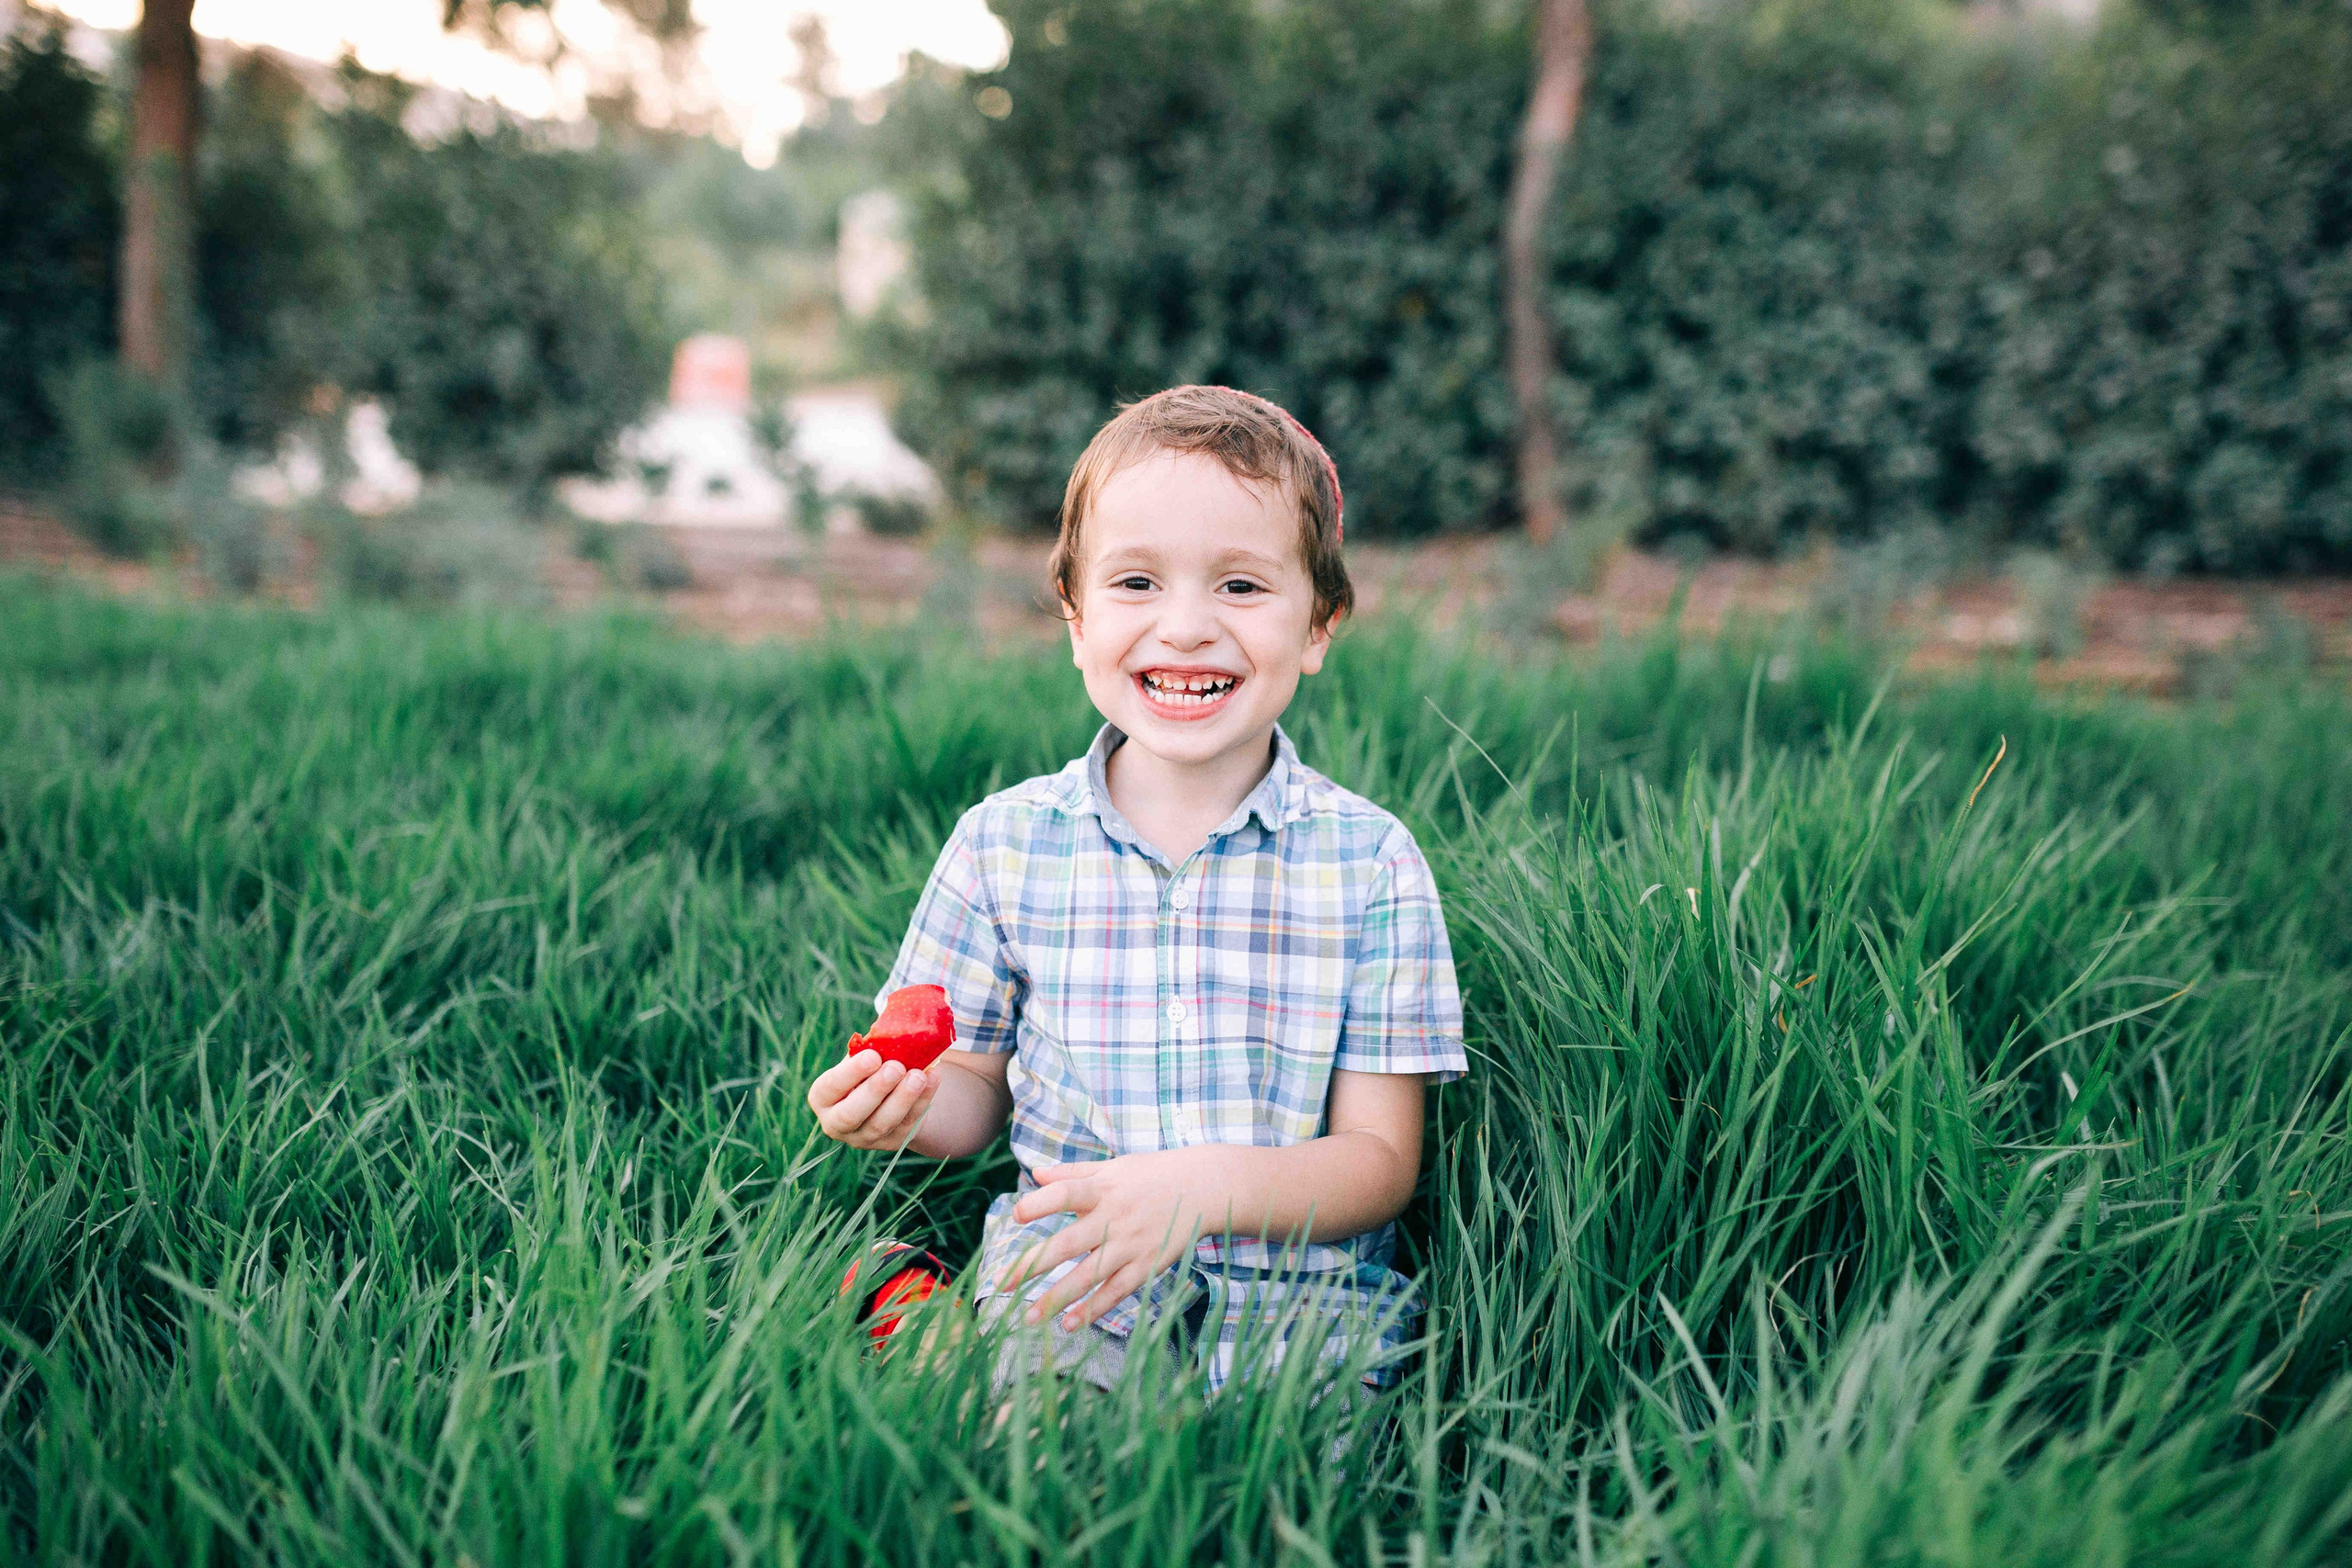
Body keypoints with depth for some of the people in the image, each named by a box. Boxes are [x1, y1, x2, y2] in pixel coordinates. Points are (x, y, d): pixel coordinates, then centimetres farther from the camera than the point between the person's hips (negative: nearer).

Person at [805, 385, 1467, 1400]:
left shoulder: (1369, 862, -2)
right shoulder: (1004, 842, 3)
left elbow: (1380, 1159, -3)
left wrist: (1206, 1184, -22)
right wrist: (912, 1105, -12)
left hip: (1306, 1289, 0)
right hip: (1069, 1278, 1)